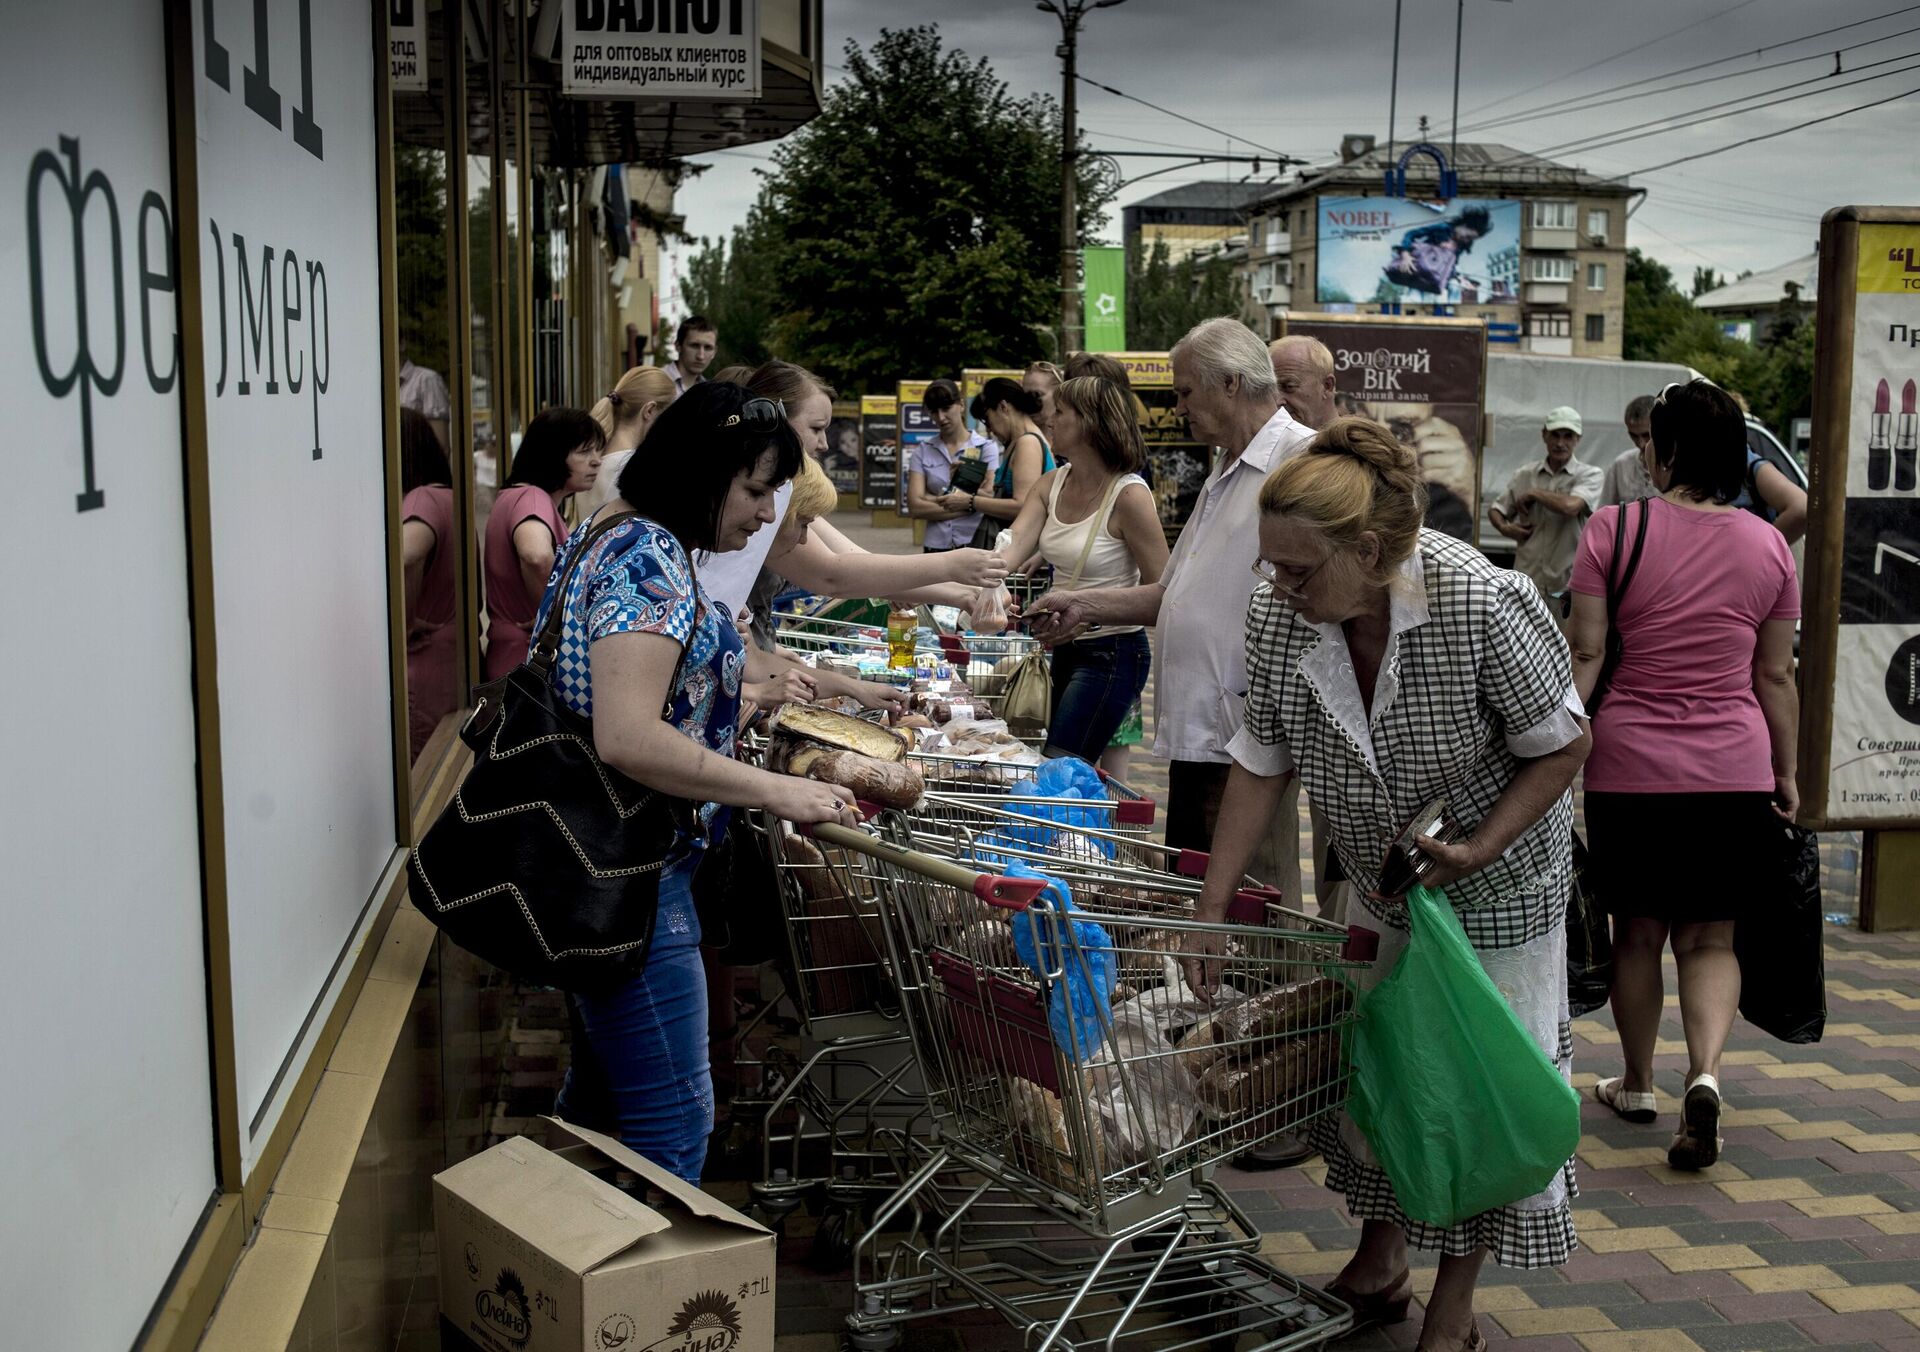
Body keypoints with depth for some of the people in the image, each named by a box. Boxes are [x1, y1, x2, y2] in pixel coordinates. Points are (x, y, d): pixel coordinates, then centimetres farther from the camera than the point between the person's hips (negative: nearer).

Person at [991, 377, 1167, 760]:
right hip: (1066, 648, 8)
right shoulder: (1051, 485, 5)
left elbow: (1160, 590, -15)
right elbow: (1011, 547, -10)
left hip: (1112, 653, -8)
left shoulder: (1129, 495, -16)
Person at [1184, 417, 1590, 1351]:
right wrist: (1210, 914, -12)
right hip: (1379, 881, 5)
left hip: (1497, 882, -4)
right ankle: (1379, 1265, 35)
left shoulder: (1481, 605, -32)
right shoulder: (1276, 615, -20)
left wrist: (1476, 850, -28)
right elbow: (1261, 764, -10)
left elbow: (1562, 745, -18)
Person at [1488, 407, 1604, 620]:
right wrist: (1504, 527, 0)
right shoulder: (1525, 474, 12)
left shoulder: (1590, 475, -1)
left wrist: (1533, 494, -5)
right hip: (1527, 581, 4)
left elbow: (1570, 506, -19)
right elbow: (1495, 509, 22)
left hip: (1567, 586, -3)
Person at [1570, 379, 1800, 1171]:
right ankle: (1705, 1074, -13)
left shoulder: (1615, 531, -7)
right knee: (1710, 937, 10)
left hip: (1630, 763, -2)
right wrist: (1787, 775, 16)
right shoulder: (1768, 547, 2)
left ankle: (1636, 1085, 28)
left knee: (1637, 931, 14)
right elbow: (1776, 675, 7)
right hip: (1734, 770, 2)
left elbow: (1584, 657, -8)